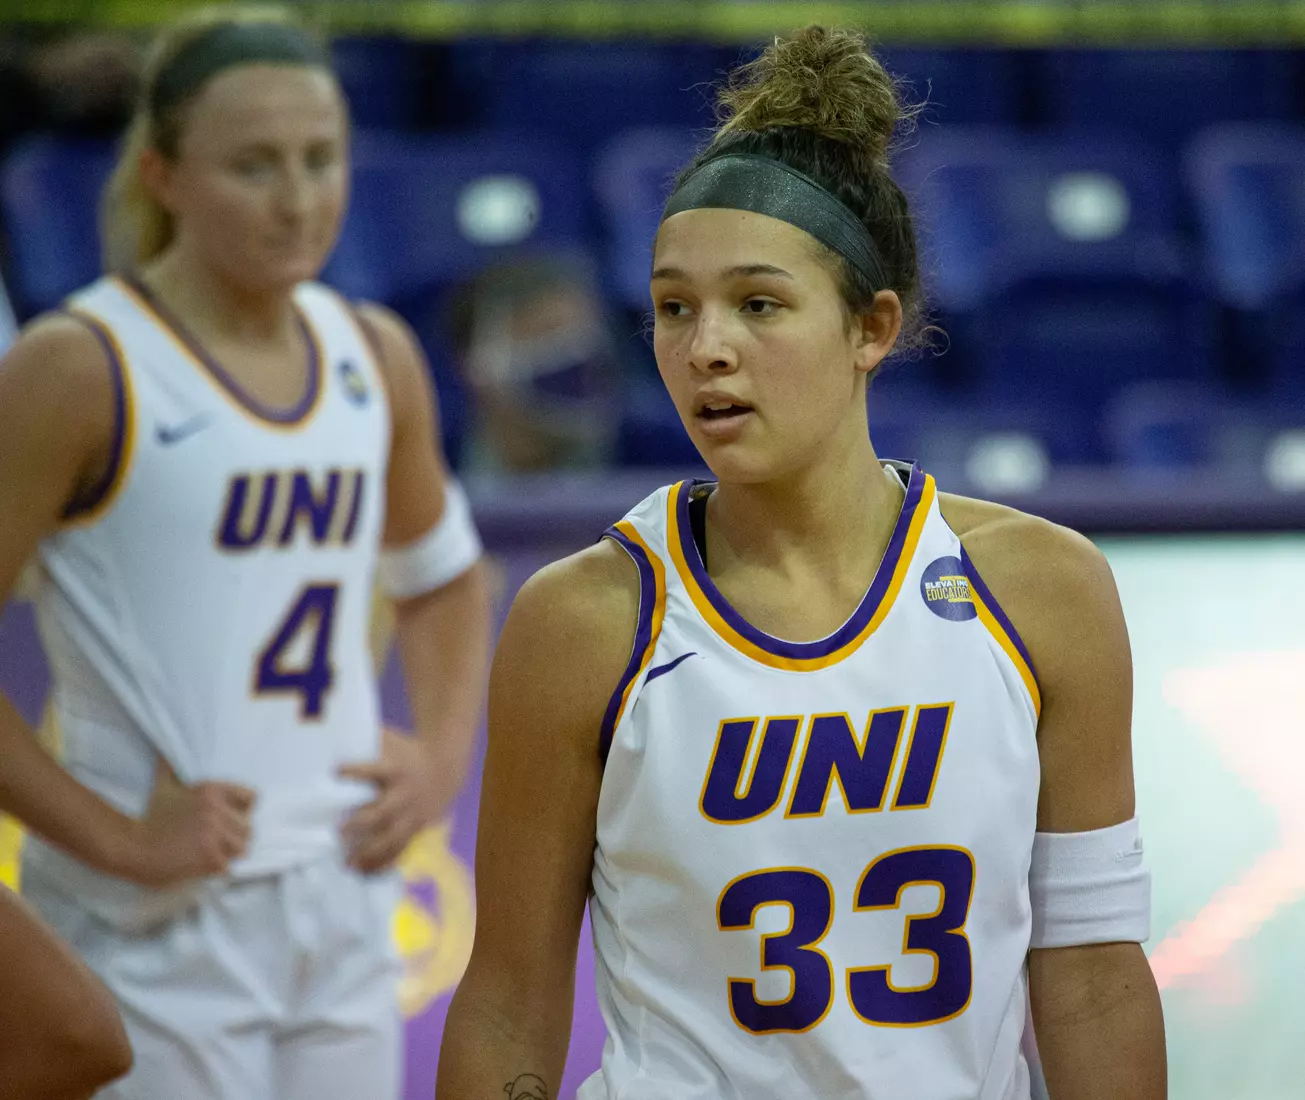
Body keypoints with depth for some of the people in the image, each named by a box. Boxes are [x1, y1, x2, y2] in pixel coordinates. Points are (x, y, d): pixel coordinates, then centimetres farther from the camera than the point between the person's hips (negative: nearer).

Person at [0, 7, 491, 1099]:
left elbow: (445, 577, 26)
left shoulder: (375, 359, 9)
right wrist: (112, 837, -17)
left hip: (344, 914, 6)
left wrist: (441, 758, 9)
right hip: (157, 928, -6)